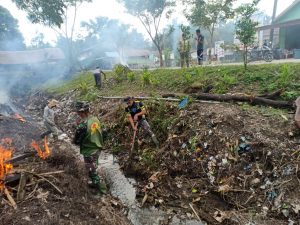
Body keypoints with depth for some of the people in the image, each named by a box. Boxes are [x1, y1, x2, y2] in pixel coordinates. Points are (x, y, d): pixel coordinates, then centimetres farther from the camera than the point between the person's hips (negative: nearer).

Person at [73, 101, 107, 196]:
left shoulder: (83, 125, -29)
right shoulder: (95, 119, -7)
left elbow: (76, 141, -15)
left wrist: (82, 141, 3)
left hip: (89, 152, -8)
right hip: (97, 149, 8)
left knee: (92, 172, 11)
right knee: (93, 169, 28)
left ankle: (101, 189, 23)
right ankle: (95, 183, 47)